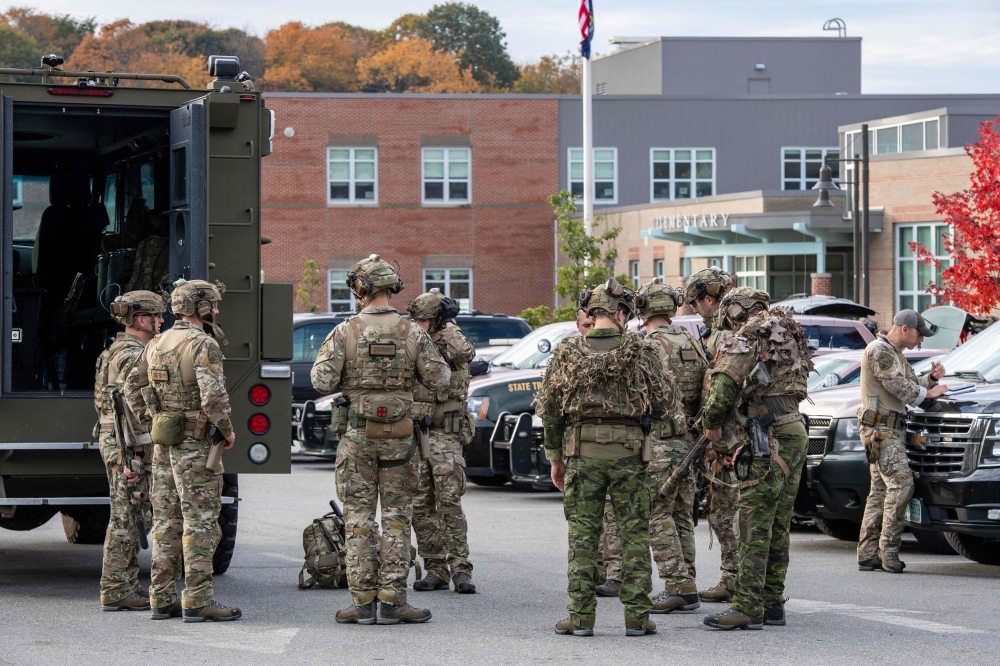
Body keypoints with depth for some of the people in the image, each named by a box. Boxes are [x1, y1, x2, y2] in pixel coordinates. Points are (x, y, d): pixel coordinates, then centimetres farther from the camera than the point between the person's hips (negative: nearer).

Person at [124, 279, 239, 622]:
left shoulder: (157, 344, 11)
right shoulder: (204, 345, -14)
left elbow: (133, 386, 19)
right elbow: (213, 395, -24)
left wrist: (149, 423, 22)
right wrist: (228, 430, -10)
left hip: (163, 443, 8)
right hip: (194, 444, -8)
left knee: (167, 522, 11)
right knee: (200, 522, -5)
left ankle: (162, 599, 12)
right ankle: (198, 601, -7)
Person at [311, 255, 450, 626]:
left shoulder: (344, 332, -7)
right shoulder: (412, 333, -2)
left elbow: (322, 382, -11)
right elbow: (438, 381, -1)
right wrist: (437, 361, 20)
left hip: (357, 435, -1)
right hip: (398, 435, 1)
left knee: (358, 517, 4)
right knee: (396, 517, 7)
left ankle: (363, 602, 3)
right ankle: (391, 600, 3)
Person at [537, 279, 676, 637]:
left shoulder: (567, 352, 2)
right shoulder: (641, 351, -3)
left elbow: (549, 408, 6)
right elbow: (663, 406, -1)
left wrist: (555, 457, 14)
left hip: (581, 449, 1)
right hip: (628, 448, -1)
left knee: (582, 534, 4)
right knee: (634, 534, 5)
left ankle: (581, 617, 2)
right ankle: (637, 617, 4)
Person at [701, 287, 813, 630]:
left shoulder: (743, 342, -6)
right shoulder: (789, 336, 19)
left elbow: (721, 391, -17)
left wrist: (711, 425, 3)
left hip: (768, 442, -9)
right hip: (796, 434, 9)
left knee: (755, 526, -8)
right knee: (778, 525, 13)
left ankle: (747, 608, -11)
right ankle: (772, 602, 16)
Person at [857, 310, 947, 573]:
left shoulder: (896, 353, 22)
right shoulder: (879, 350, -11)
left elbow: (911, 383, 21)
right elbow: (897, 386, -18)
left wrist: (932, 378, 2)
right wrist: (929, 393, -7)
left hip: (892, 430, 11)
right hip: (881, 430, -11)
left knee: (881, 490, 8)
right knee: (901, 483, -17)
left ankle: (868, 554, 8)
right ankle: (888, 551, -16)